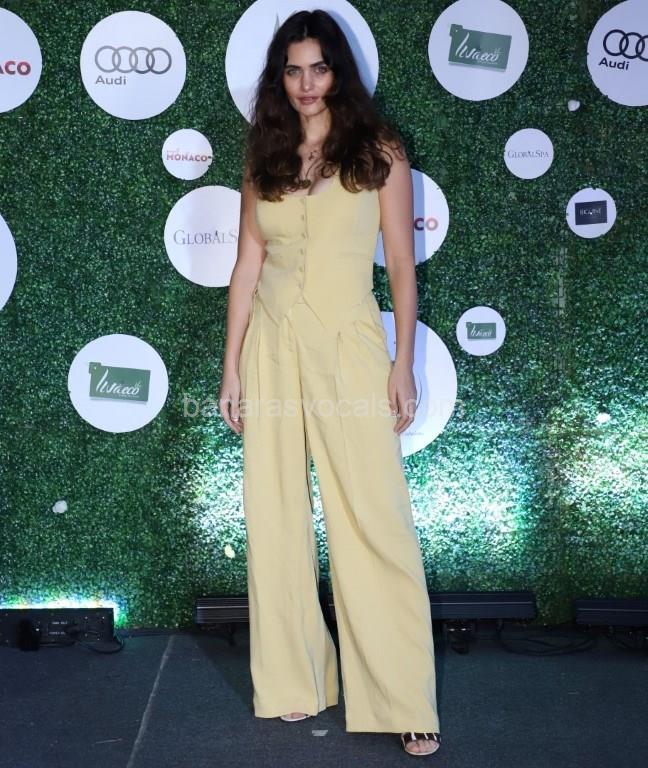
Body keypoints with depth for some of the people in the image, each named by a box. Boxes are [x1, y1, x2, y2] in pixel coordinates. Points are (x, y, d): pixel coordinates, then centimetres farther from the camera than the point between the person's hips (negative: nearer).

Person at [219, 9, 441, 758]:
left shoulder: (380, 153, 3)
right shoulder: (264, 161, 11)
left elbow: (401, 263, 2)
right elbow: (247, 265, 10)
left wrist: (404, 361, -5)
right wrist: (231, 366, 6)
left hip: (351, 345, -3)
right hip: (273, 346, 3)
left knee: (376, 519, -6)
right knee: (276, 515, 6)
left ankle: (403, 701, 3)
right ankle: (295, 680, 21)